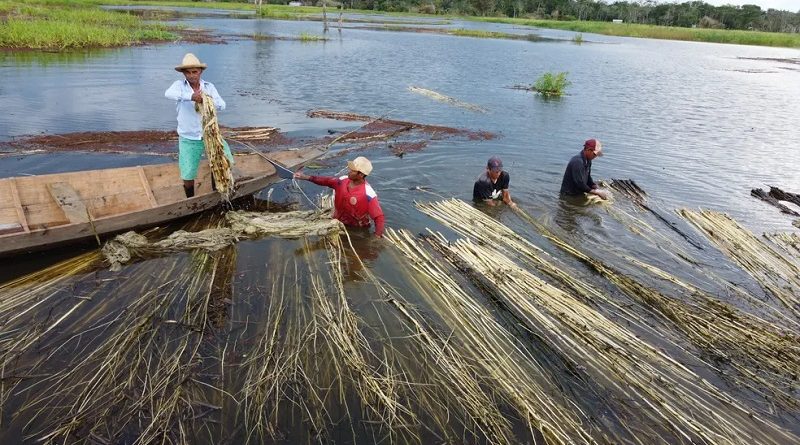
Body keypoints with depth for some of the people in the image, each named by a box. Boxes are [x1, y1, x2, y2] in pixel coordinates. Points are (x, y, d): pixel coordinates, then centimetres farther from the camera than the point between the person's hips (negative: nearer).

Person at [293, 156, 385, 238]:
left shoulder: (369, 194, -26)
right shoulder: (343, 181, -7)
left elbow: (379, 217, -25)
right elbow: (327, 180, 8)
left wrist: (377, 237, -33)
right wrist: (306, 177, 2)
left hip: (356, 231, -5)